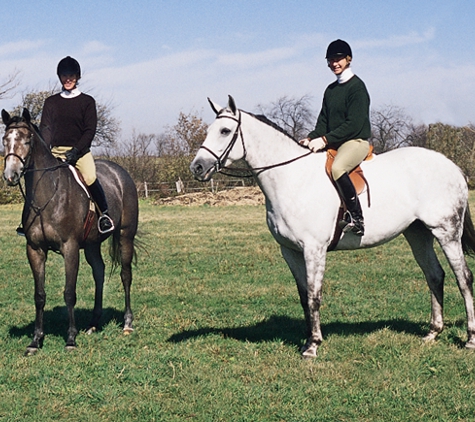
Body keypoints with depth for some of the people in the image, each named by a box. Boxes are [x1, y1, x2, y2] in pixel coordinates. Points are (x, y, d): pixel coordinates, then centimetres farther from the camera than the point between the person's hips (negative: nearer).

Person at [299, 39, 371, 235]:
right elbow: (323, 121, 15)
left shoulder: (357, 87, -9)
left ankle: (356, 218, -32)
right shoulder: (330, 90, 16)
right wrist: (311, 138, -5)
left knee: (337, 168, -37)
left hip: (356, 141, -9)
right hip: (333, 144, 9)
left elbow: (354, 125, -17)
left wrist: (325, 140, -22)